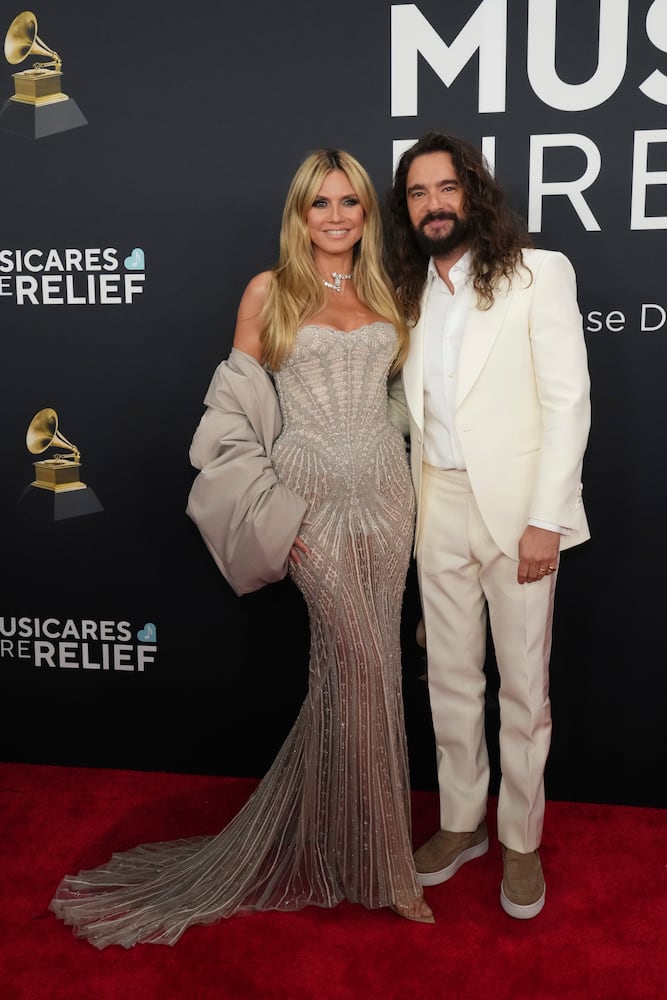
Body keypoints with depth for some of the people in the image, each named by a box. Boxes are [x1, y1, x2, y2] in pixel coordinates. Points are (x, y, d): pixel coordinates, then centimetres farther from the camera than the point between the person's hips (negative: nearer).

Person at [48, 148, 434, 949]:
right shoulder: (268, 291, 1)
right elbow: (237, 414, -2)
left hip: (386, 494, 5)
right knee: (362, 663, -9)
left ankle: (308, 841, 28)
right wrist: (273, 516, -9)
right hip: (314, 498, -5)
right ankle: (375, 860, 12)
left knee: (349, 670, 8)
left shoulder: (381, 295, 14)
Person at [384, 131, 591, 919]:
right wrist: (414, 500, 1)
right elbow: (414, 406, 11)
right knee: (449, 679, 14)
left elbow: (568, 399, -9)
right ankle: (460, 823, 32)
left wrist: (545, 519, -14)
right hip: (438, 507, 5)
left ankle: (520, 840, 25)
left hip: (516, 507, -4)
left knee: (523, 686, 6)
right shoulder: (410, 294, 10)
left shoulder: (538, 273, -4)